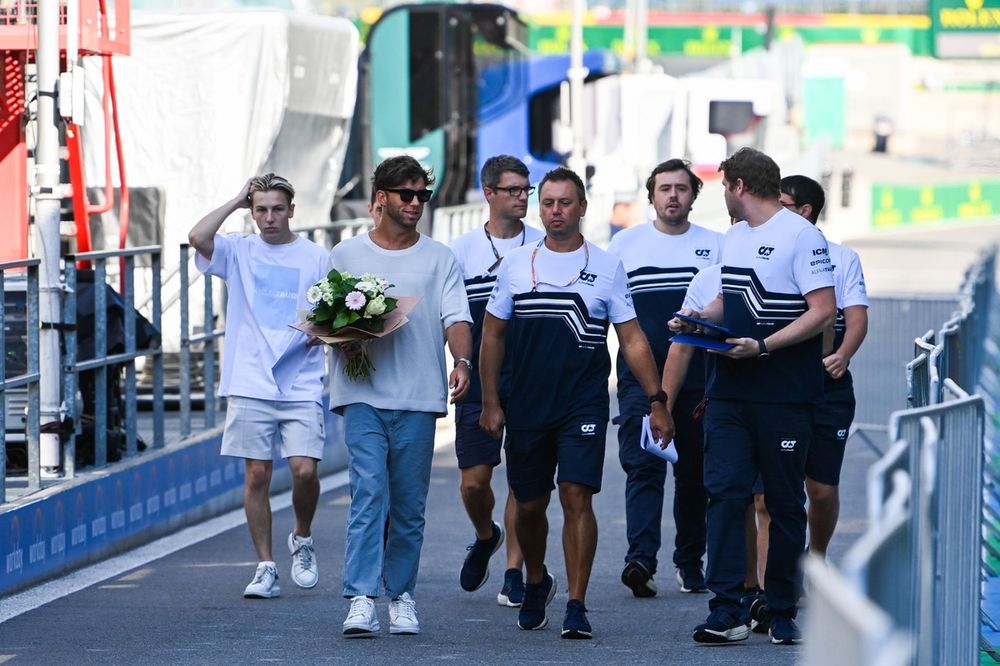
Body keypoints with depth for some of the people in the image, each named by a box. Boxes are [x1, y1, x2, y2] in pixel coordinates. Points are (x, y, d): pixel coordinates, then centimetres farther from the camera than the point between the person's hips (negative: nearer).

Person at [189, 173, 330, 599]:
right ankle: (265, 568, 7)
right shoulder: (238, 252, 6)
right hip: (251, 385, 0)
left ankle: (302, 540, 18)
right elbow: (198, 237, -13)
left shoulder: (316, 258, 7)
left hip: (302, 385, 0)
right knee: (257, 475, 0)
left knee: (304, 469, -10)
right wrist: (236, 202, -3)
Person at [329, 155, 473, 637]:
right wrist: (343, 339, -9)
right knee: (369, 494, -14)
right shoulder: (346, 255, 10)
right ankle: (361, 599, -18)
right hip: (363, 394, -1)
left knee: (409, 506, 5)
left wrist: (462, 361, -18)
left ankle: (401, 595, 17)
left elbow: (456, 318, 1)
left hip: (418, 398, 1)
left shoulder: (439, 259, 10)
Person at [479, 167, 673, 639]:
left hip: (584, 405, -2)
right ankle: (535, 583, 38)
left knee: (577, 497, -14)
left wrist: (657, 400, -2)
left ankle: (576, 606, -12)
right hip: (526, 407, 2)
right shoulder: (515, 265, 6)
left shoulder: (606, 268, 3)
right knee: (530, 505, 11)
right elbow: (492, 336, 11)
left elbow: (632, 340, 4)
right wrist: (490, 402, 4)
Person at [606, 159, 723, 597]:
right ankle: (641, 559, -26)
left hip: (697, 376, 2)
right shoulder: (626, 244, 8)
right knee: (643, 466, -13)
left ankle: (690, 562, 17)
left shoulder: (715, 245, 10)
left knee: (694, 473, 7)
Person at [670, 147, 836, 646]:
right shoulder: (733, 237, 16)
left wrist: (762, 346, -20)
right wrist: (697, 320, 6)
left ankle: (783, 613, 13)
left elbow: (823, 310, -14)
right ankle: (726, 612, -10)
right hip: (729, 393, 6)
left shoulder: (800, 236, -9)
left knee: (784, 502, 3)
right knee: (724, 492, -6)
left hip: (784, 395, -6)